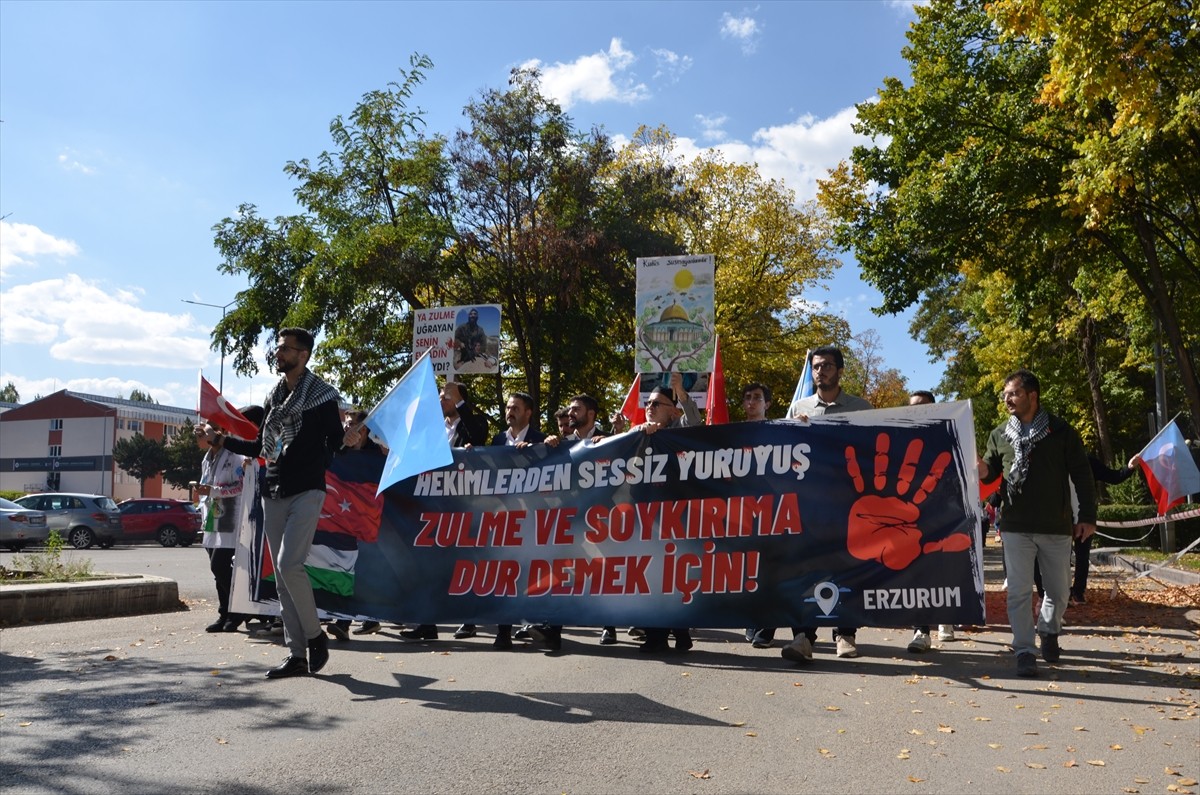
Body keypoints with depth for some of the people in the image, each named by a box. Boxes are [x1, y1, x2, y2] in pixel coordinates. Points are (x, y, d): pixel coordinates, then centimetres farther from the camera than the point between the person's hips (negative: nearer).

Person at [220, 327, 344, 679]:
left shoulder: (321, 393, -1)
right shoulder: (273, 398, 16)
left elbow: (336, 439, 0)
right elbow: (260, 447, 22)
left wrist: (315, 466, -11)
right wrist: (223, 440, 14)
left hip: (306, 491, -7)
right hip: (274, 494, 7)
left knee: (289, 564, -19)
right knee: (282, 578, 5)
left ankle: (315, 635, 0)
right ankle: (296, 653, 10)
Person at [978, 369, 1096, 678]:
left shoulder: (1061, 432, -2)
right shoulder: (1000, 435, 5)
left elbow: (1082, 476, 1)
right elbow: (990, 471, 12)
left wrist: (1087, 517, -3)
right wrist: (982, 471, -13)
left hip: (1057, 527, -1)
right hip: (1016, 527, 1)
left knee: (1058, 591, 12)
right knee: (1019, 592, -2)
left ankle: (1049, 632, 38)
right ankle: (1025, 652, 5)